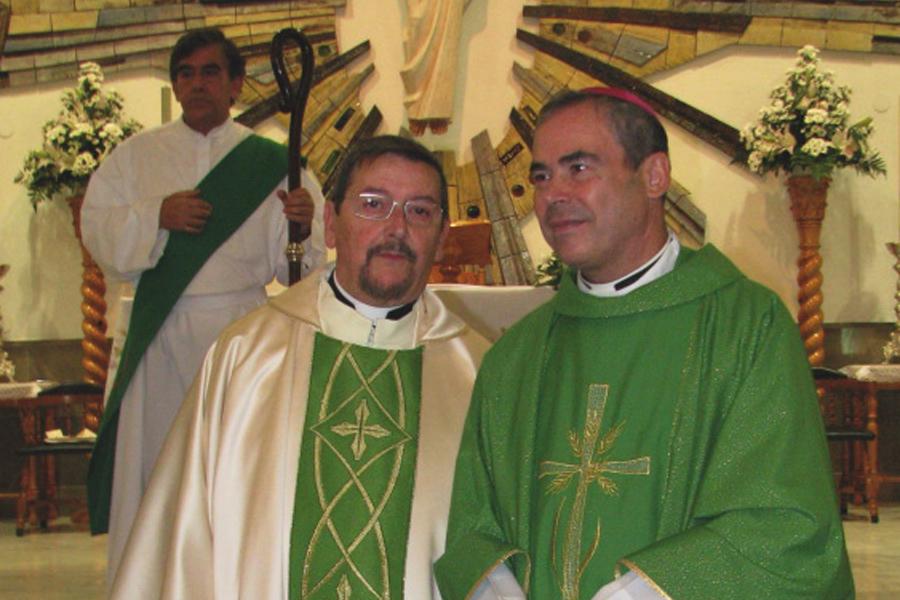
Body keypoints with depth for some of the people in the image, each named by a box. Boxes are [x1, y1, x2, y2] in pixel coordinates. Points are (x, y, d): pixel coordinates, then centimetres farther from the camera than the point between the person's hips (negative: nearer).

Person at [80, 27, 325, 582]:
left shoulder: (269, 162, 3)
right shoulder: (137, 155, 10)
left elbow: (288, 264, -1)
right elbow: (97, 227, 3)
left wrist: (302, 228, -23)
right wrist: (157, 215, -13)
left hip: (239, 333, -1)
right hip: (158, 338, 1)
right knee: (152, 455, 4)